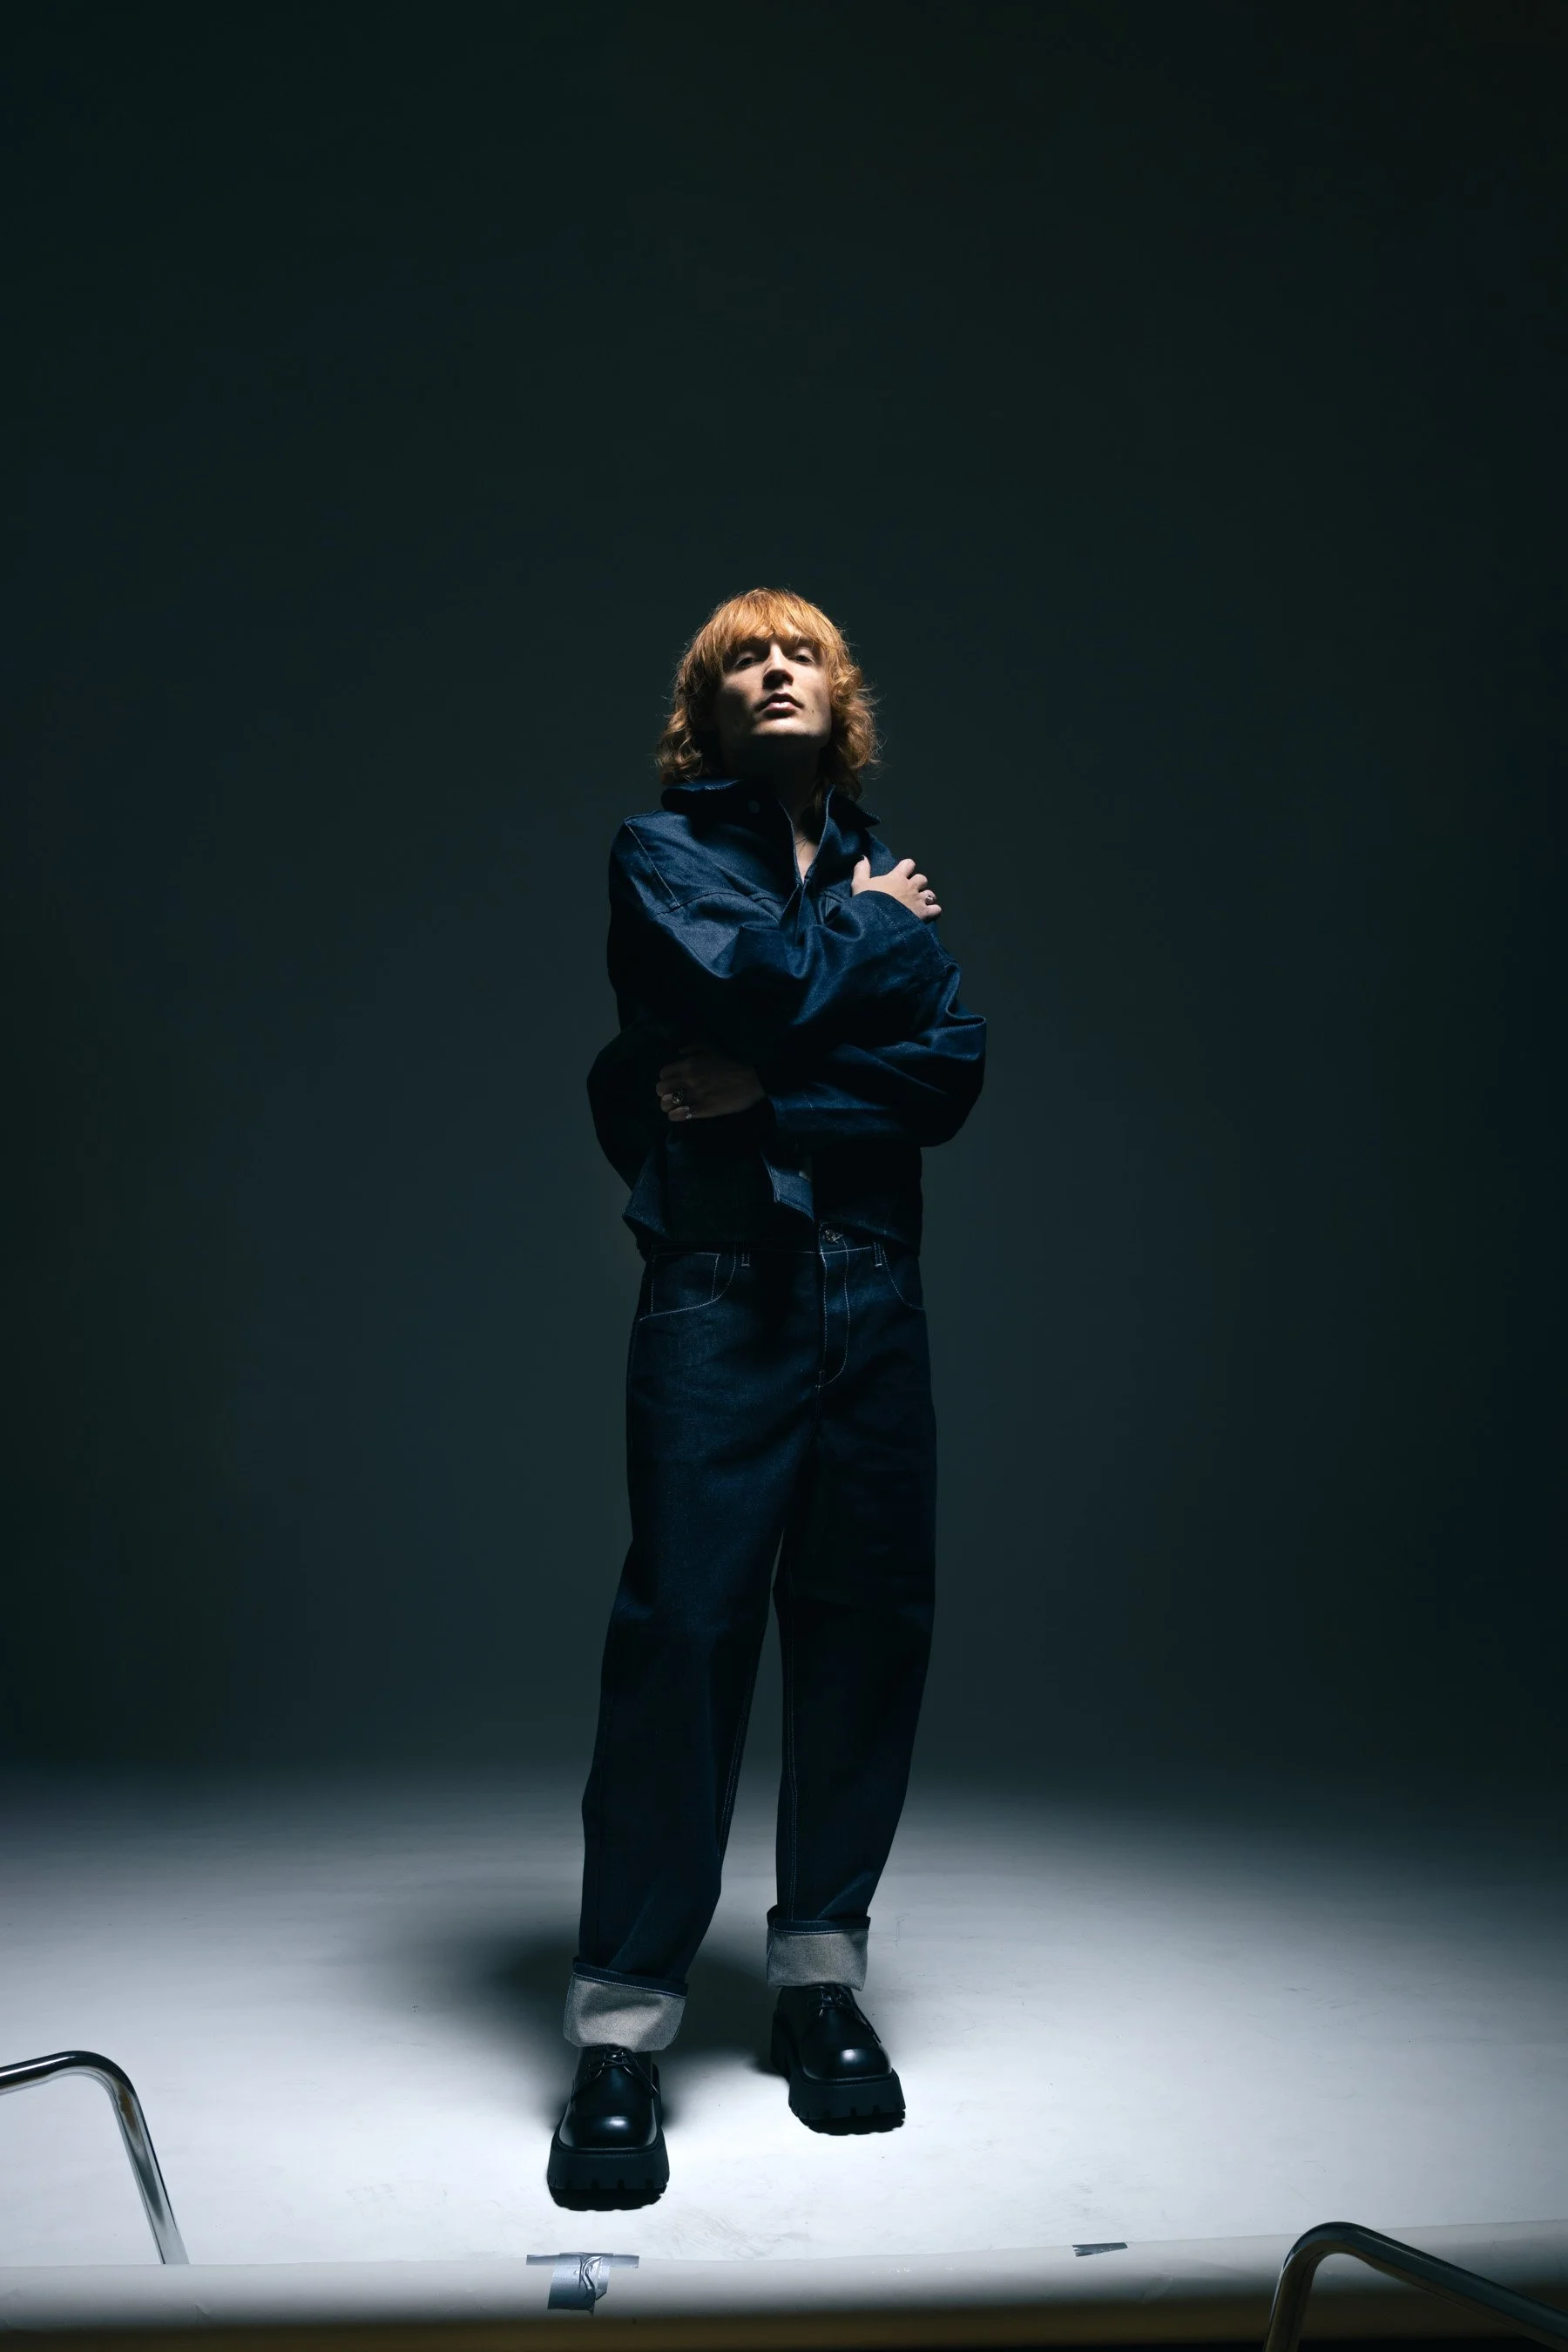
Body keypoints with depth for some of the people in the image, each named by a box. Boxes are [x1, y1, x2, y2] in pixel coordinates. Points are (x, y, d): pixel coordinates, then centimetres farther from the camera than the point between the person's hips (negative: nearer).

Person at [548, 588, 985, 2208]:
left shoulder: (888, 881, 17)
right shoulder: (662, 851, 8)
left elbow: (953, 1072, 2)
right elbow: (762, 981, -13)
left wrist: (769, 1089, -10)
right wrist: (872, 929, 5)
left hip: (874, 1296, 4)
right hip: (720, 1291, -4)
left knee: (869, 1623, 4)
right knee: (685, 1622, -9)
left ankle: (821, 1972, 20)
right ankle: (620, 2034, 0)